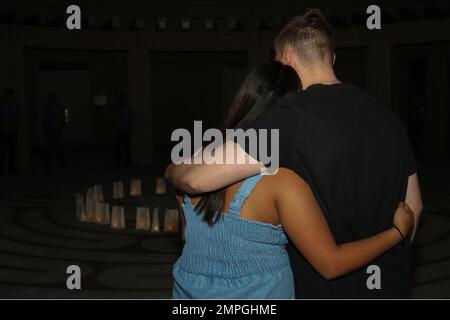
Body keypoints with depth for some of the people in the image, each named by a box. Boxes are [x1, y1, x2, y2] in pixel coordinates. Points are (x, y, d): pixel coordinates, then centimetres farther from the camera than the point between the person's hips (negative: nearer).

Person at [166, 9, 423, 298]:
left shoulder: (291, 116, -20)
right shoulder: (386, 116, 2)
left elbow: (198, 178, -25)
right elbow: (413, 205, 10)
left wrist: (173, 171, -2)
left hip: (328, 288, -6)